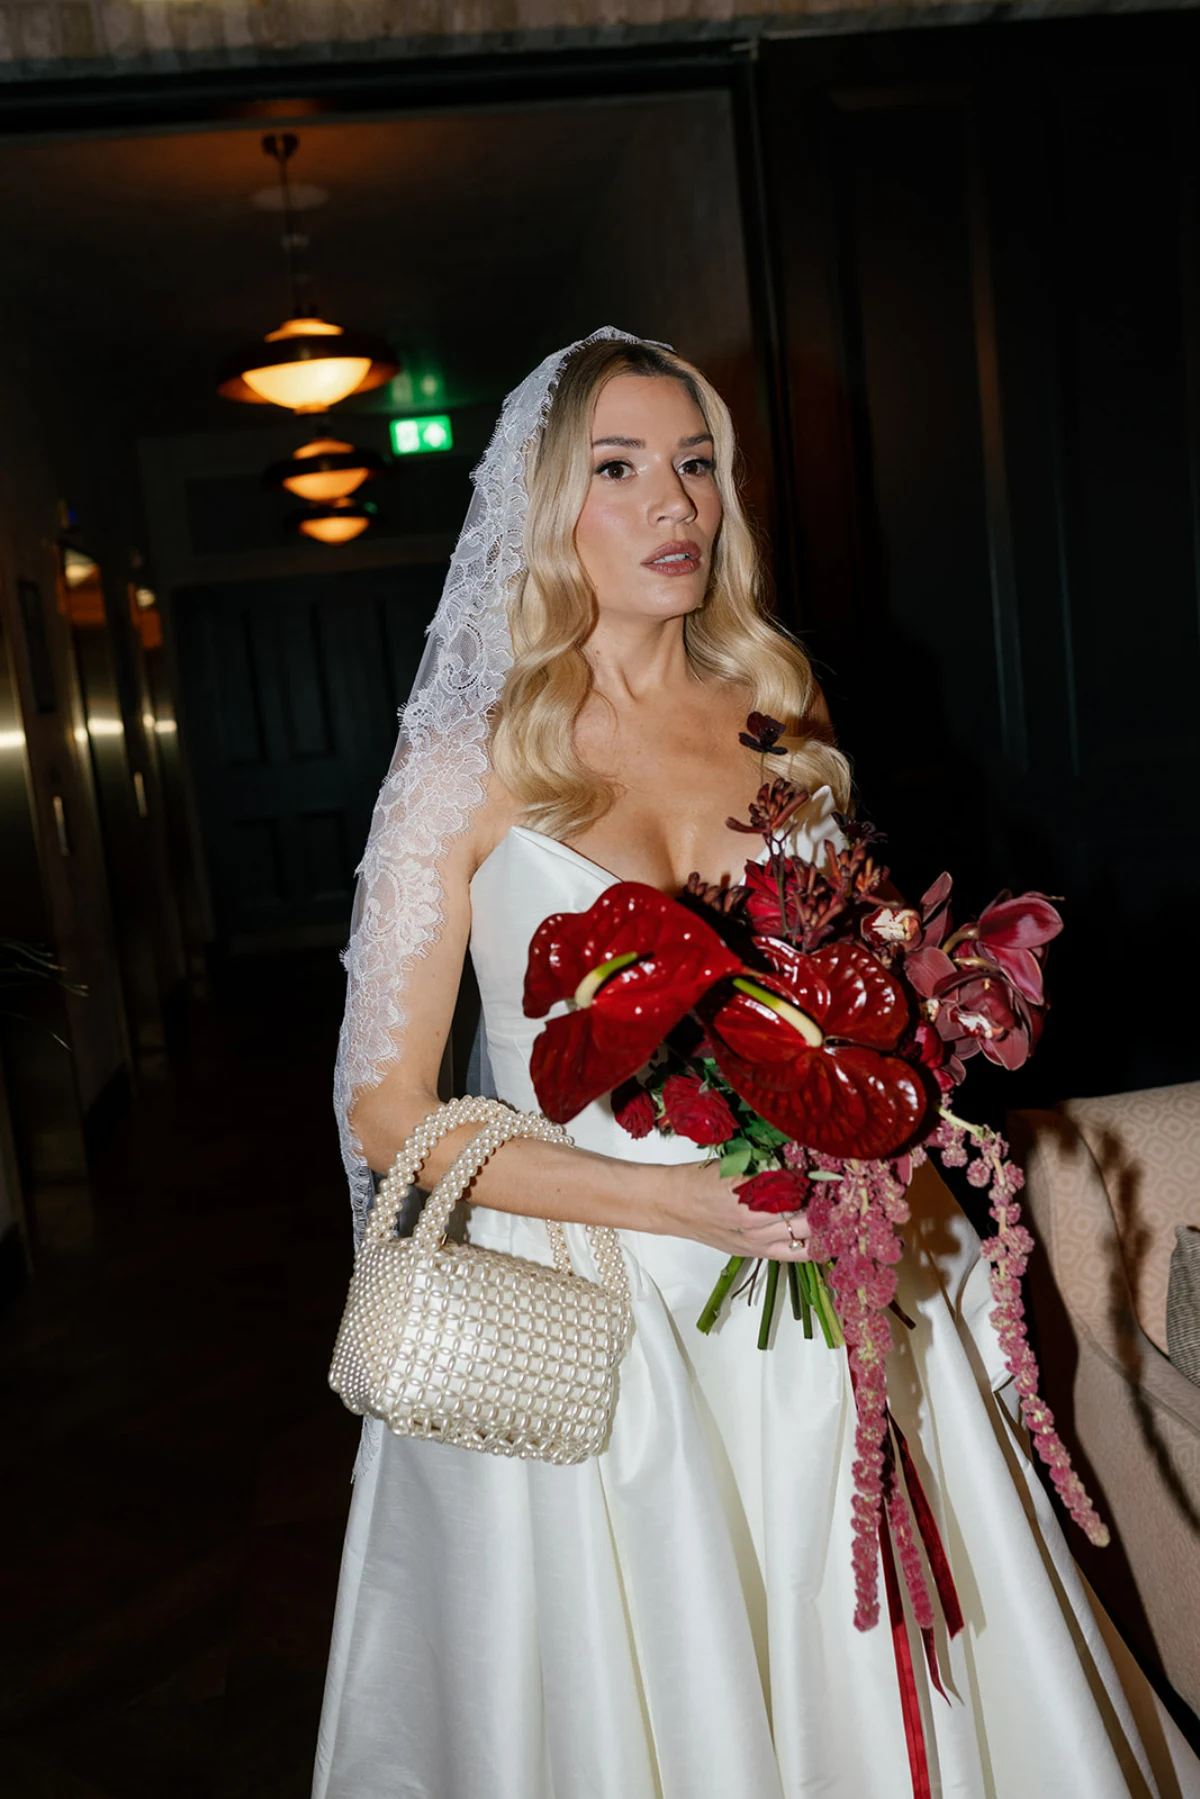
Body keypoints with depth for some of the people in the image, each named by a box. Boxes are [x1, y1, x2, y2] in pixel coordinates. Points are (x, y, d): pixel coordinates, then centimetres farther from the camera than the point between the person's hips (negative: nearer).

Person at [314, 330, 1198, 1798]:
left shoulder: (775, 716, 4)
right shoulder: (469, 767, -9)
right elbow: (388, 1113, -9)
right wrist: (670, 1200, -19)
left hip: (819, 1293, 4)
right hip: (594, 1311, -3)